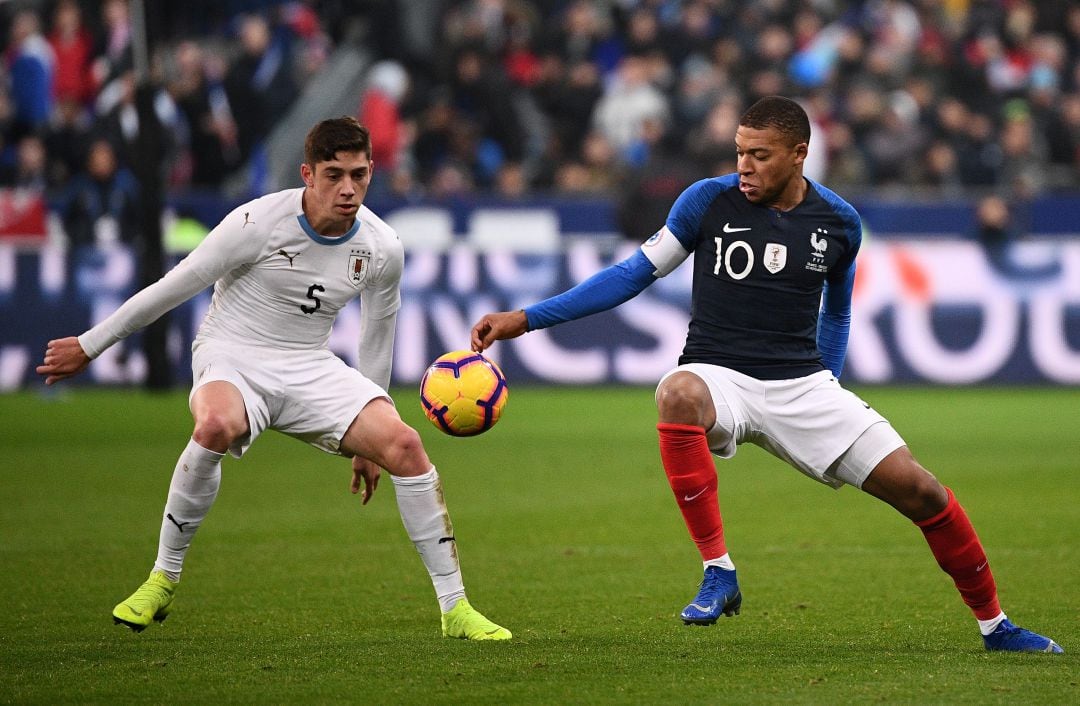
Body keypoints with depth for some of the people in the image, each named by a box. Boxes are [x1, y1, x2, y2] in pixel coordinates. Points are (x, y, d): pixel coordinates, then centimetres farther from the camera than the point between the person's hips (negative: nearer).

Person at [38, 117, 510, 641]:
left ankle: (455, 608, -9)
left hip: (312, 369, 4)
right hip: (232, 359, -4)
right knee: (216, 426, -39)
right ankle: (163, 579, -20)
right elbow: (174, 287, -7)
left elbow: (377, 336, 12)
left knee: (404, 445, -19)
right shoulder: (258, 223, -17)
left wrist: (366, 443, 18)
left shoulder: (383, 249, -4)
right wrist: (89, 346, -1)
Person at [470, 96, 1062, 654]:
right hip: (719, 377, -2)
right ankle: (718, 572, -32)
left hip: (803, 384, 2)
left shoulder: (839, 222, 3)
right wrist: (527, 319, -1)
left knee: (918, 489, -7)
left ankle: (992, 623, 16)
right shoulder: (709, 201, -4)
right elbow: (636, 273, 3)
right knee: (677, 395, -40)